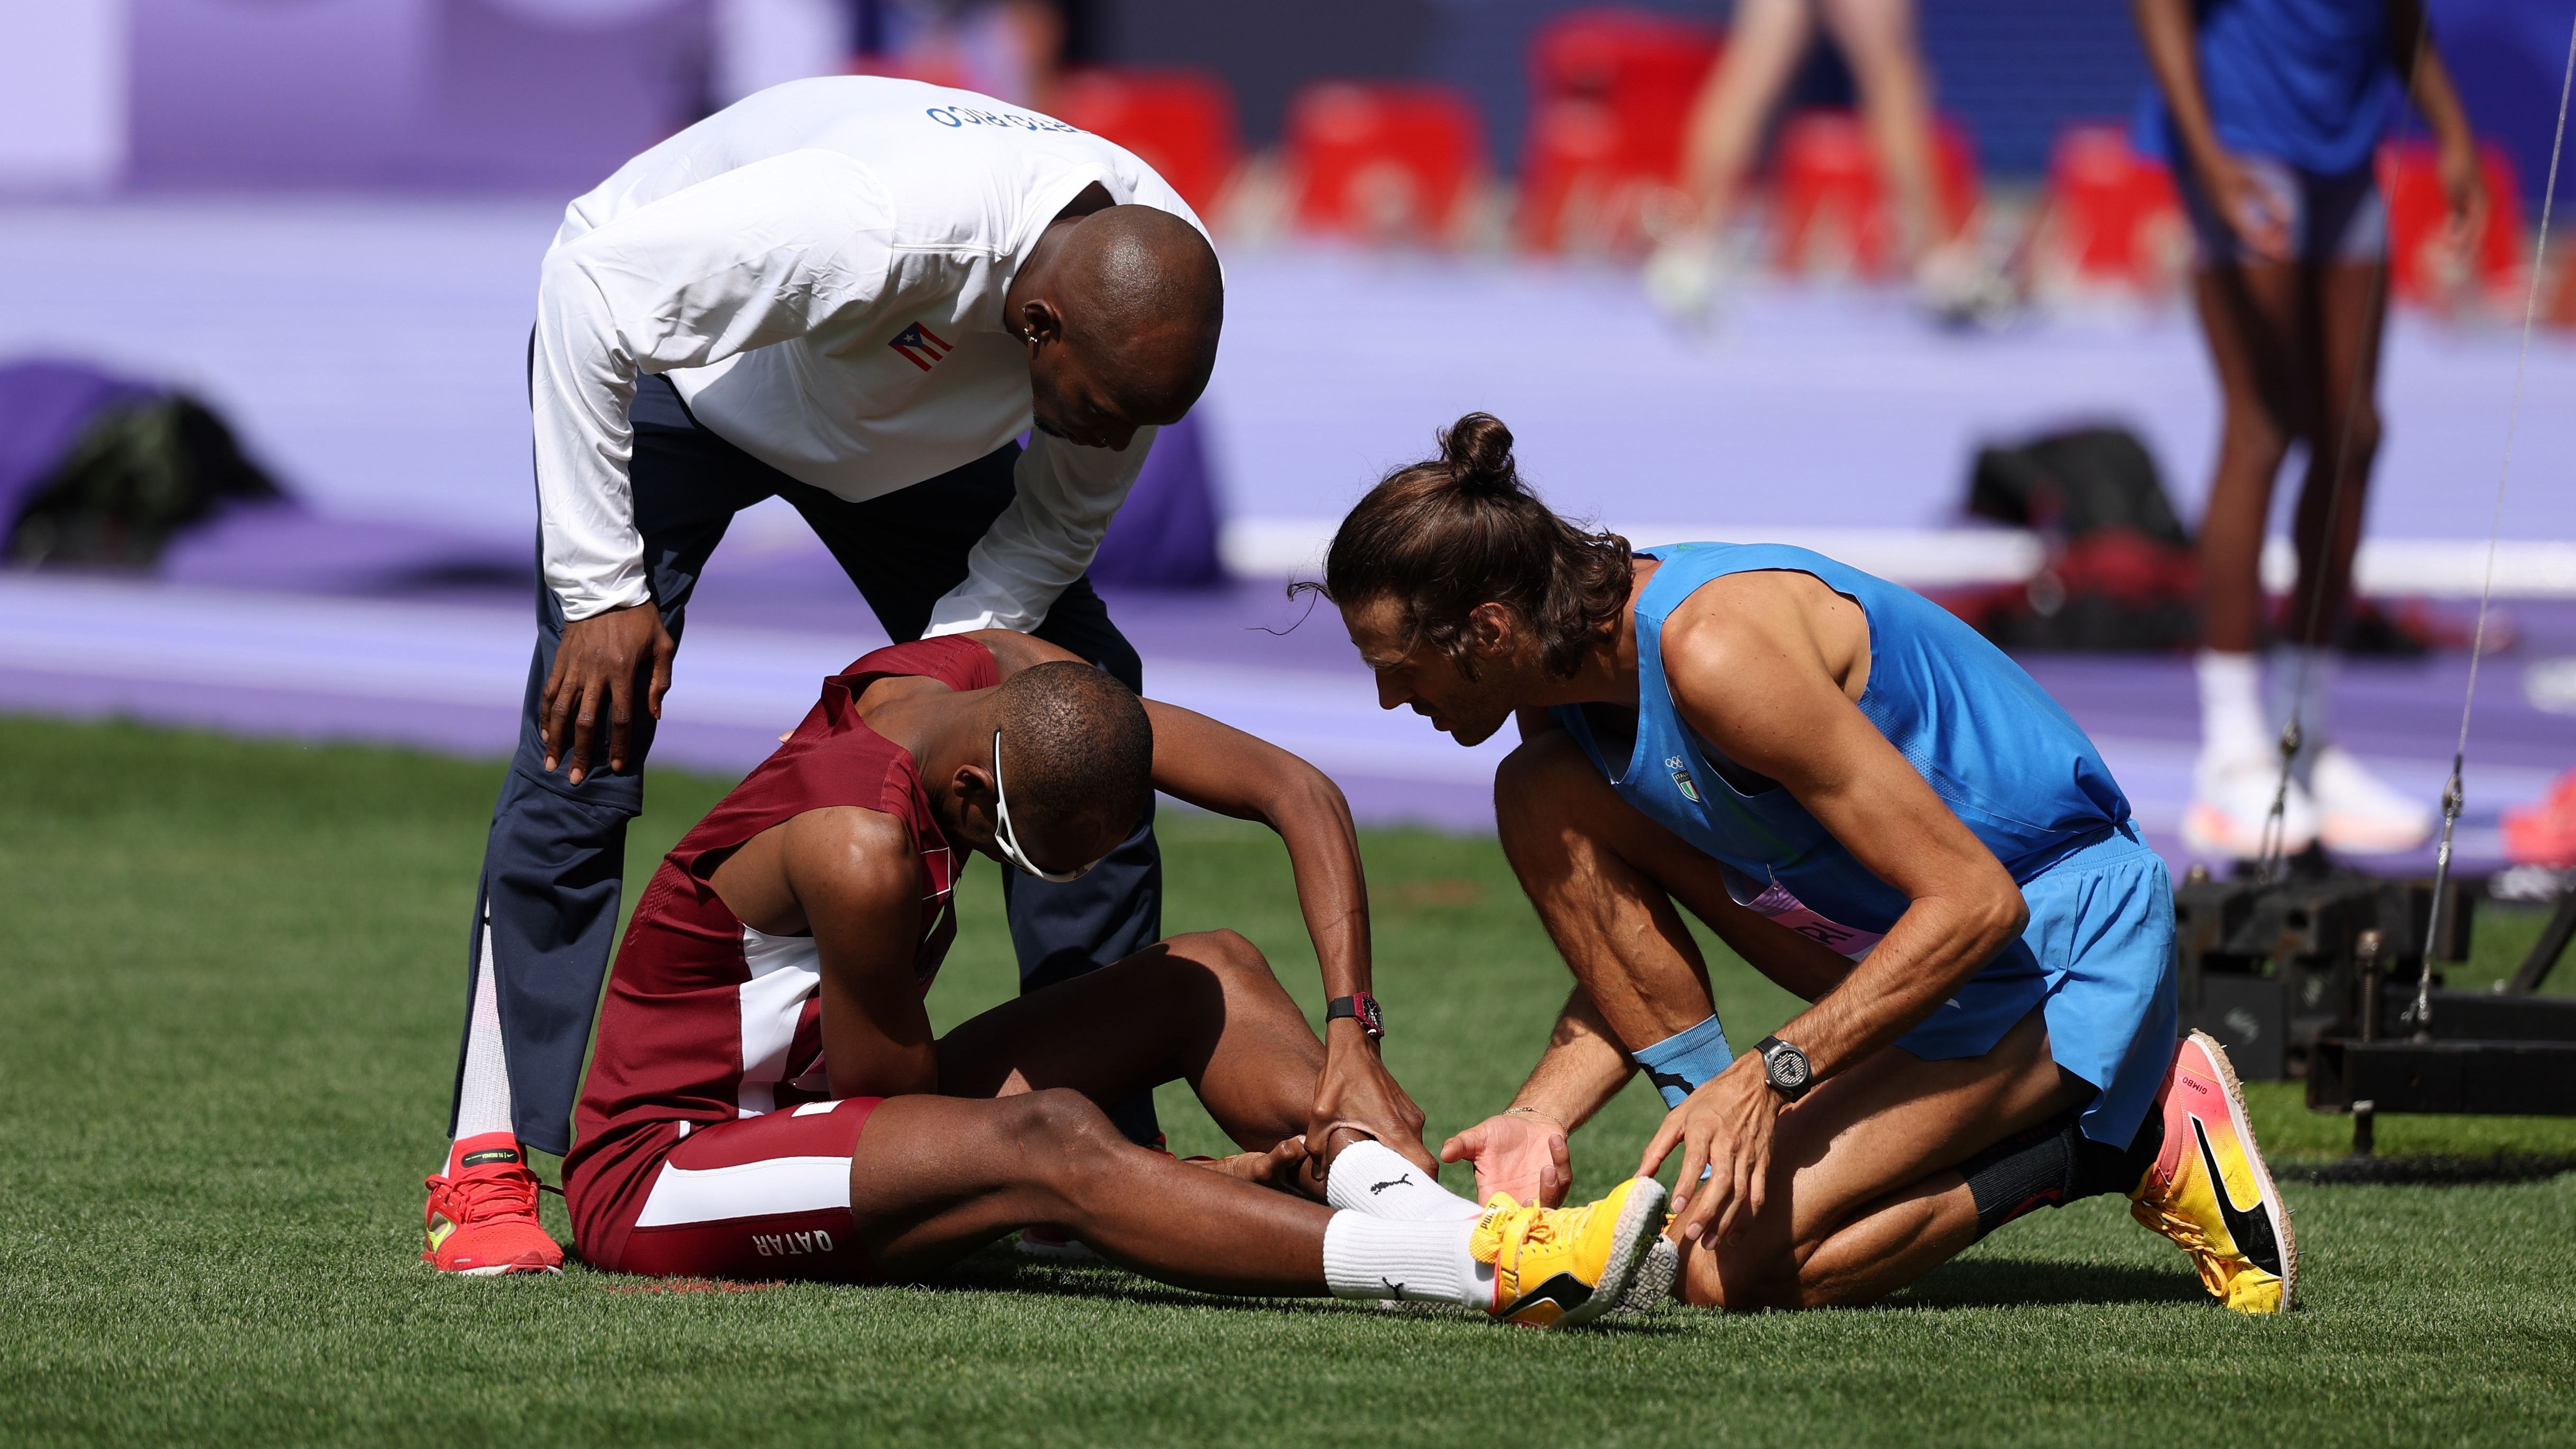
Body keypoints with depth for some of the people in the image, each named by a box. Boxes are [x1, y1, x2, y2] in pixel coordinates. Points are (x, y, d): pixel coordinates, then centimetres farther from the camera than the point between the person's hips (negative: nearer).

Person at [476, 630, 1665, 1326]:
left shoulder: (1009, 686, -7)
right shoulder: (862, 849, -31)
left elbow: (1296, 794, -3)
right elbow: (899, 1094, -21)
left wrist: (1351, 1044, -12)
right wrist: (1151, 1189, -18)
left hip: (818, 1110, 10)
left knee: (1210, 974, 2)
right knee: (1045, 1146, -37)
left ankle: (1411, 1202, -20)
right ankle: (1481, 1269, -52)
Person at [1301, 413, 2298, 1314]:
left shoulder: (1713, 649, -30)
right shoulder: (1562, 686, -2)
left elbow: (1976, 902, -29)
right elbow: (1623, 952, 10)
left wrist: (1771, 1072, -33)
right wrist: (1538, 1118, -8)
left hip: (2062, 938, -9)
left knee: (1728, 1269, -19)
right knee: (1541, 801, -3)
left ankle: (2135, 1137, -7)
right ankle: (1719, 1153, -1)